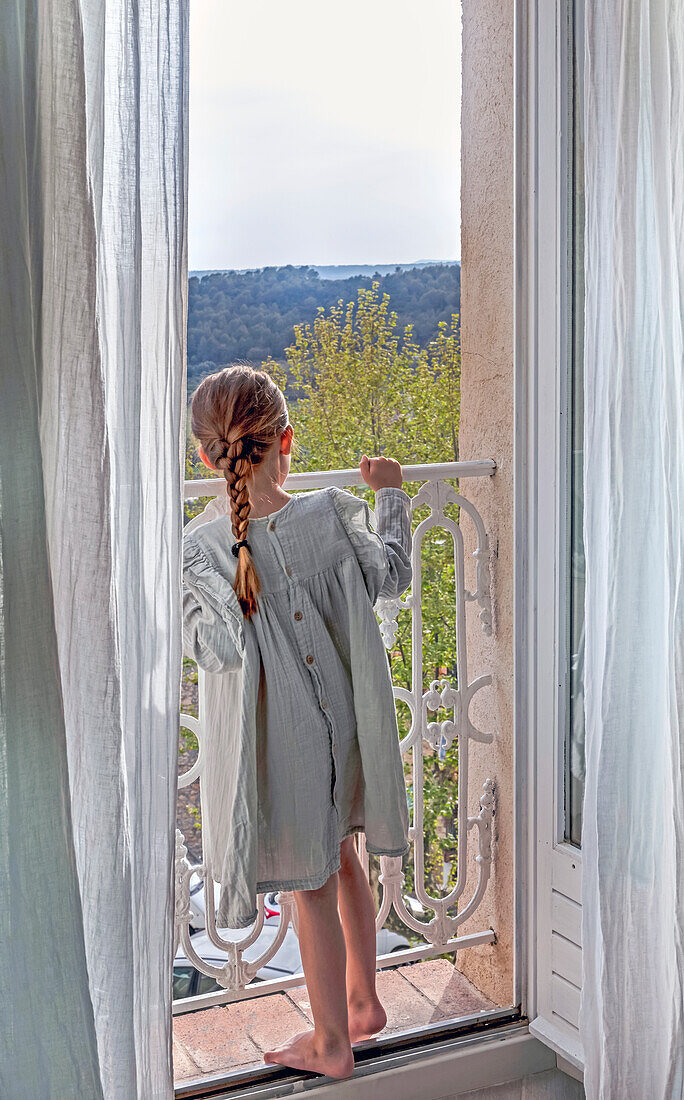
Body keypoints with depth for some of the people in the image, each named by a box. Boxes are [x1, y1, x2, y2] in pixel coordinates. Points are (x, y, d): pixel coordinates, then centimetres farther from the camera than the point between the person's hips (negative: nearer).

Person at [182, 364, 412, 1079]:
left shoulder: (198, 550, -19)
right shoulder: (333, 514, -13)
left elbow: (216, 653, -12)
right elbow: (392, 576, 4)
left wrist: (182, 593, 1)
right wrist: (390, 497, 19)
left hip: (284, 737, -3)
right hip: (347, 721, 3)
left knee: (314, 889, 12)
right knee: (341, 861, 25)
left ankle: (332, 1044, 29)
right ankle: (363, 1003, 42)